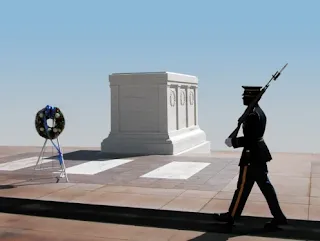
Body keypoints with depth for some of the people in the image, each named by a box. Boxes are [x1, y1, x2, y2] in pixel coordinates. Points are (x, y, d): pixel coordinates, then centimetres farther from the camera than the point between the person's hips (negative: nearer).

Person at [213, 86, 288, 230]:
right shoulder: (260, 112, 11)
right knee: (265, 186, 12)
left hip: (252, 156, -10)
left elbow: (250, 139, -23)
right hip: (259, 153, 10)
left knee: (243, 187, 2)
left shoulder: (252, 115, -21)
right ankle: (278, 217, 15)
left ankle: (231, 217, 15)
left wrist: (233, 142, -13)